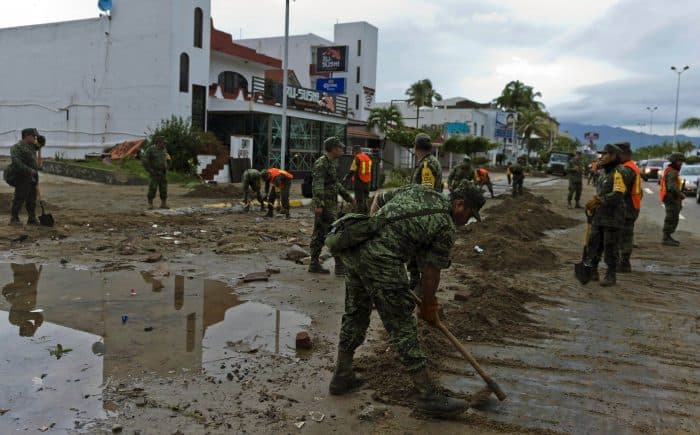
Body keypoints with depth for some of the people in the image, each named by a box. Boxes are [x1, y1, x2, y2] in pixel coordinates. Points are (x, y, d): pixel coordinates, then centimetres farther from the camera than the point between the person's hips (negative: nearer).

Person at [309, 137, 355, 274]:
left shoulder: (330, 163, 16)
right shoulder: (321, 163, -14)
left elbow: (336, 184, 26)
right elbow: (318, 185, -24)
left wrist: (349, 198, 28)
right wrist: (319, 204, -32)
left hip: (330, 204, 10)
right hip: (325, 205, -10)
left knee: (319, 235, 10)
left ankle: (314, 264, 15)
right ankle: (340, 266, -6)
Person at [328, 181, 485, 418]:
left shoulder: (417, 189, 18)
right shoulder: (446, 227, -1)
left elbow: (383, 198, 27)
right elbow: (431, 272, 4)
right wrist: (428, 306, 18)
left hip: (353, 249, 8)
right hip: (381, 261, -8)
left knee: (355, 314, 21)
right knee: (402, 327, -1)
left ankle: (342, 377, 33)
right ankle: (428, 395, 9)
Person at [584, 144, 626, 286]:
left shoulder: (618, 173, -15)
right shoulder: (603, 172, 13)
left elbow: (617, 195, -25)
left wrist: (598, 200, -23)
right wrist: (592, 205, 11)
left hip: (612, 217, -8)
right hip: (598, 216, 8)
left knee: (610, 247, 0)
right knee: (594, 244, 11)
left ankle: (611, 276, 11)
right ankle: (592, 271, 22)